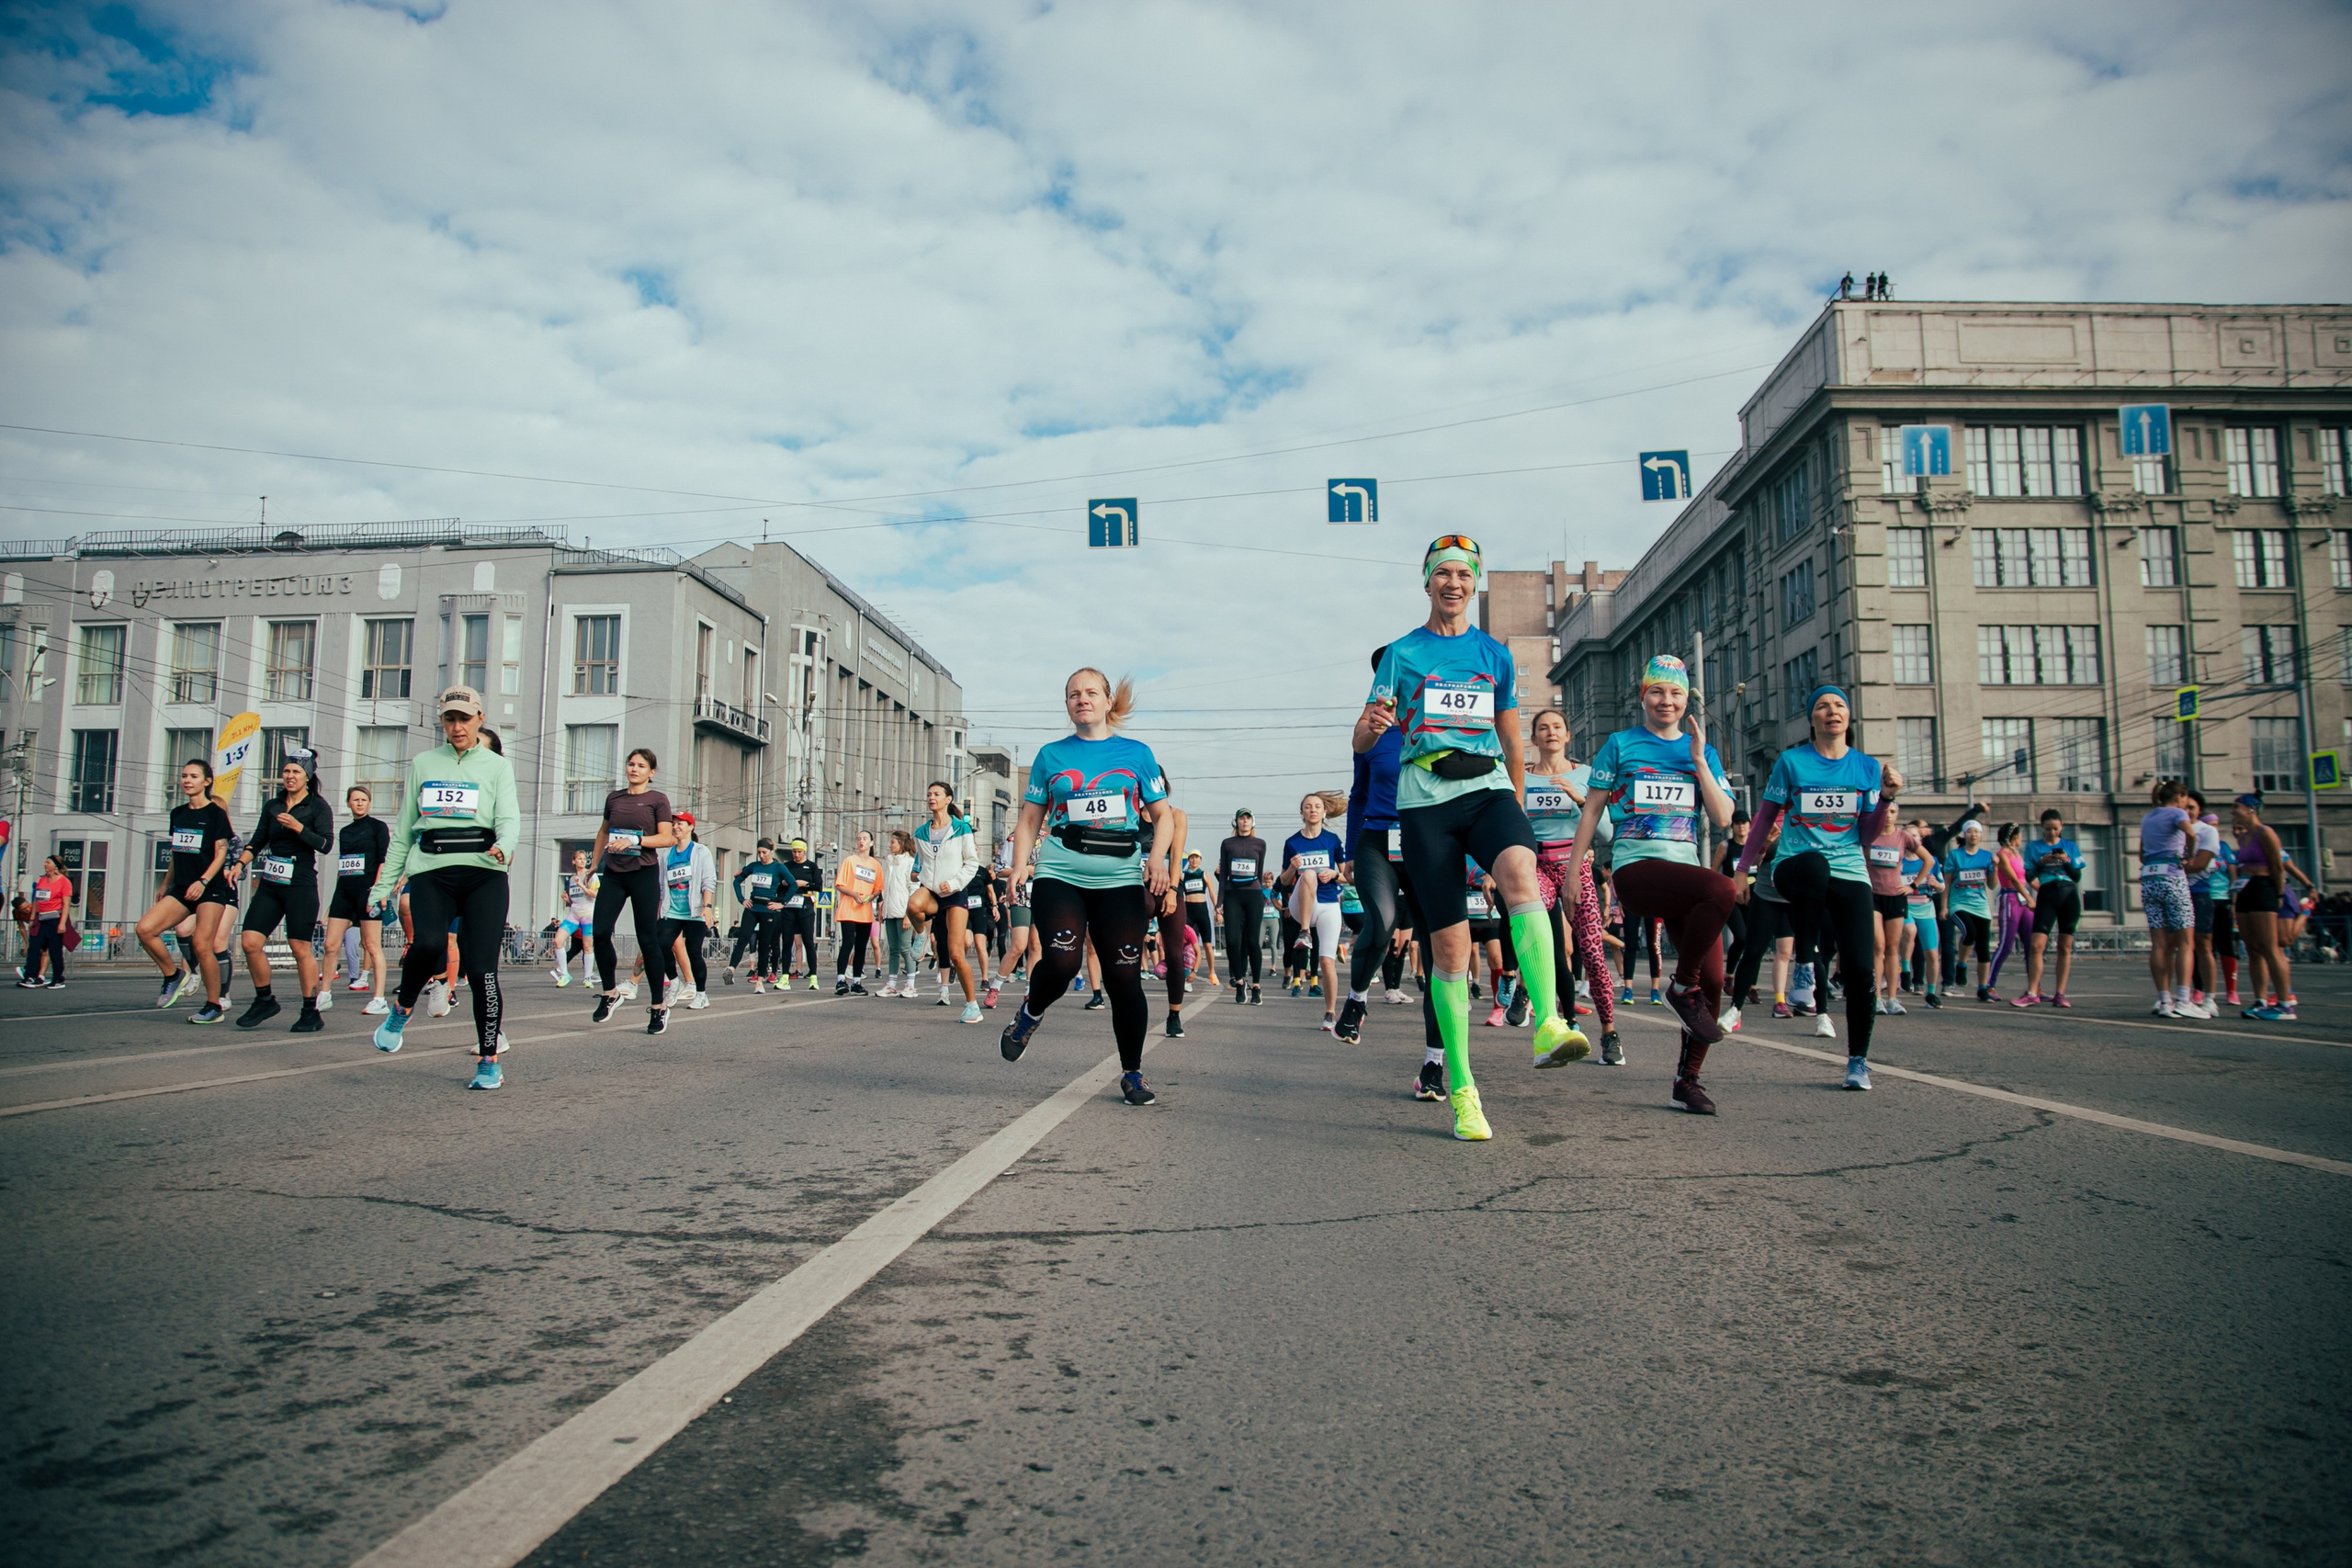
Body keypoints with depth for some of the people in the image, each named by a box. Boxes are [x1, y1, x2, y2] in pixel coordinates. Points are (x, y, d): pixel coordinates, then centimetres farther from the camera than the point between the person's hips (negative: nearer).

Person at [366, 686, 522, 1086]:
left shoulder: (497, 766, 12)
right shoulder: (422, 764, 19)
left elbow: (509, 817, -3)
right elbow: (403, 829, 21)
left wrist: (505, 845, -26)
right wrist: (385, 882, 16)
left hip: (483, 872, -1)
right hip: (431, 870, 2)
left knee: (481, 965, -9)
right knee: (429, 943, -26)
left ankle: (489, 1060, 2)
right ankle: (402, 1008, 6)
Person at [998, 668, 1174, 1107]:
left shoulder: (1136, 753, 11)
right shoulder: (1051, 755, 13)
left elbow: (1162, 815, 11)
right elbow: (1030, 819, 14)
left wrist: (1157, 856, -7)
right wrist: (1019, 868, -1)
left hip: (1121, 877, 0)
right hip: (1060, 873, 0)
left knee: (1124, 977, -2)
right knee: (1061, 962, -21)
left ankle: (1132, 1075, 16)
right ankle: (1030, 1014, 14)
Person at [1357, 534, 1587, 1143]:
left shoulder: (1495, 655, 16)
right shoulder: (1402, 652, 11)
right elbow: (1360, 742, 7)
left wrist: (1518, 811, 22)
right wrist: (1373, 725, -16)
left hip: (1488, 788, 1)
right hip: (1425, 798, -1)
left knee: (1520, 874, -34)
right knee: (1450, 946, -5)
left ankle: (1548, 1023, -44)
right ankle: (1462, 1092, 3)